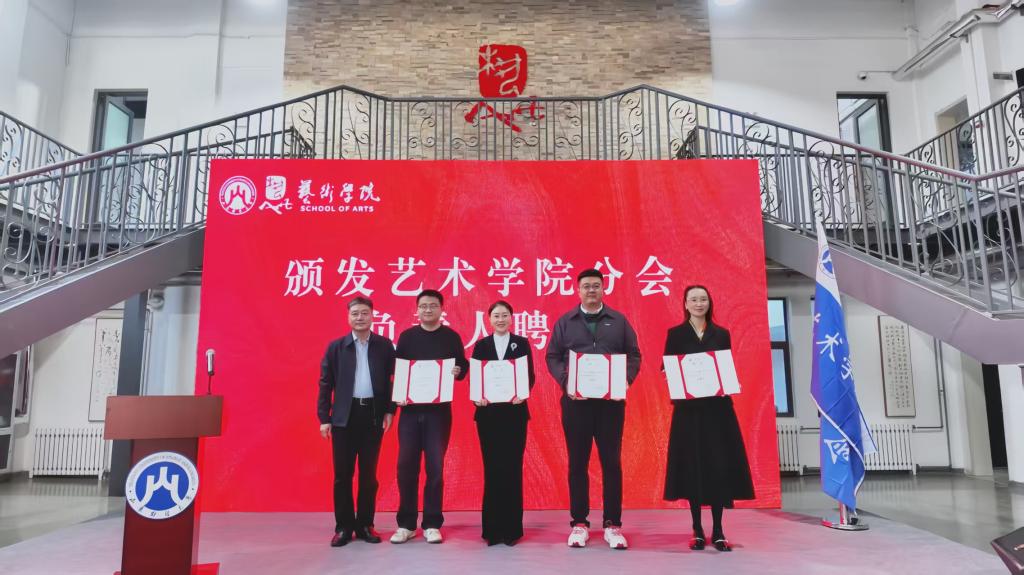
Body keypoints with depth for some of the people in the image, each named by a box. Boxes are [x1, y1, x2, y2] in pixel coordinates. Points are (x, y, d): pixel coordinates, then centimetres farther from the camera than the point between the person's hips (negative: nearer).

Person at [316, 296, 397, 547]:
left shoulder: (385, 345, 3)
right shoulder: (335, 347, 3)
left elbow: (393, 379, 4)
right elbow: (325, 384, 3)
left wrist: (390, 411, -3)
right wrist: (324, 418, -2)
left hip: (373, 415, 0)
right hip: (344, 416, 0)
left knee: (369, 474, 8)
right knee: (342, 474, 5)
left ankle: (365, 525, 19)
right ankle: (343, 527, 16)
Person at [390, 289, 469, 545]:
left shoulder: (451, 337, 4)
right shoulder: (406, 336, 7)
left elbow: (463, 366, 5)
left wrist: (458, 371, -17)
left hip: (439, 410, -1)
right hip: (410, 409, 1)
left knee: (435, 467, 2)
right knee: (406, 466, 3)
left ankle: (432, 525, 13)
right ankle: (406, 524, 15)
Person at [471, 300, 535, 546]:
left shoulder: (522, 343, 5)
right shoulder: (481, 345, 8)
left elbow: (530, 376, 1)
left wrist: (522, 394, -19)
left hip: (514, 412, -1)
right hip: (488, 413, 1)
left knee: (512, 468, 1)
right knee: (492, 468, 4)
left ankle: (512, 527, 11)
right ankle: (492, 528, 14)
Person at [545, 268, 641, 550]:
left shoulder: (618, 321, 8)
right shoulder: (565, 322, 8)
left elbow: (634, 355, 7)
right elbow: (552, 357, 5)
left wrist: (625, 380, -10)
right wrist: (565, 380, -11)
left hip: (611, 400, 0)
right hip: (575, 400, 0)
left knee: (611, 461, 4)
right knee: (577, 462, 6)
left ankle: (613, 524, 14)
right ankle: (579, 523, 16)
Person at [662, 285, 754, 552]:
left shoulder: (721, 334, 9)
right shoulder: (675, 334, 4)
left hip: (718, 406, 2)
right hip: (688, 407, -1)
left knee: (719, 466, 0)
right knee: (692, 466, 1)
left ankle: (718, 531, 9)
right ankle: (697, 531, 12)